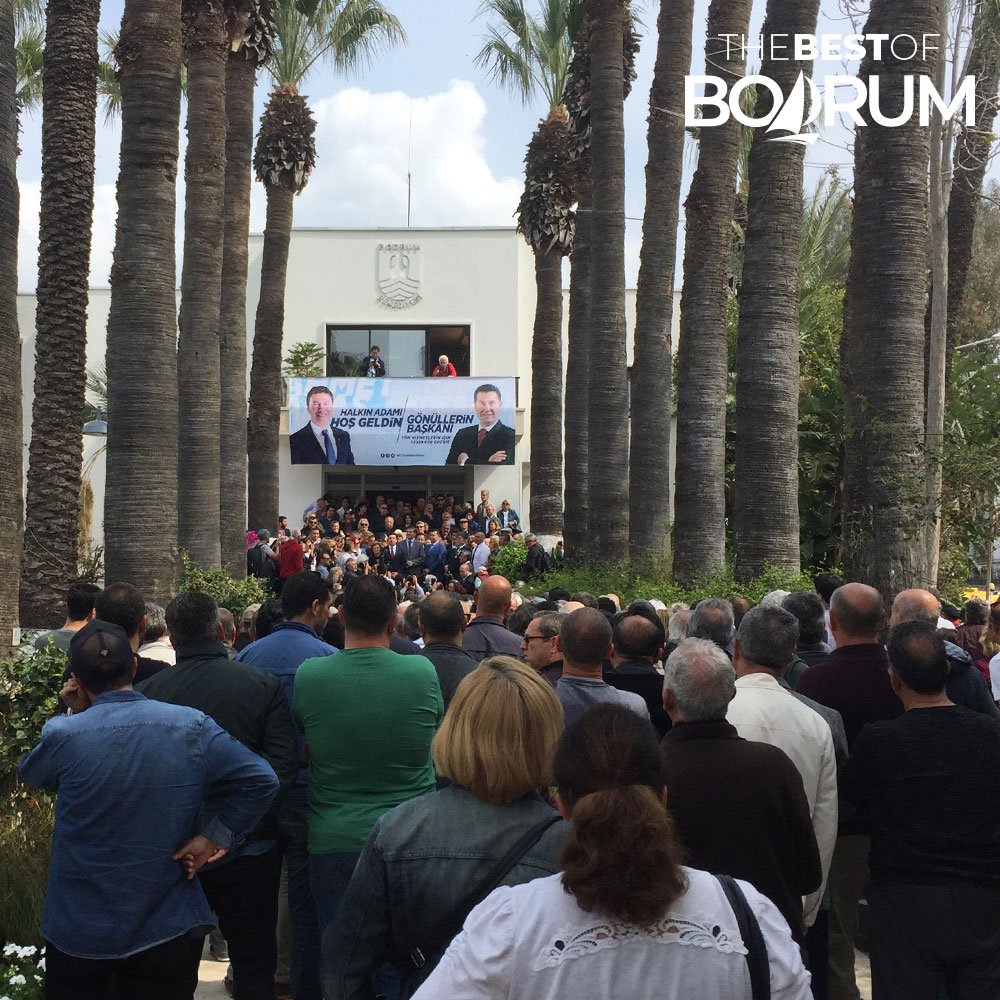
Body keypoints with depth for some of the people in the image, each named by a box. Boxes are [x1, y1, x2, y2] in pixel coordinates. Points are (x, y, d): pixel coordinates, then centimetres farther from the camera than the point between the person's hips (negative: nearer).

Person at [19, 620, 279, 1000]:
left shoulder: (63, 736, -15)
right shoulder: (191, 726, -10)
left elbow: (29, 774, 7)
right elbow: (261, 780, -11)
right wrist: (214, 836, -7)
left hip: (78, 932, -1)